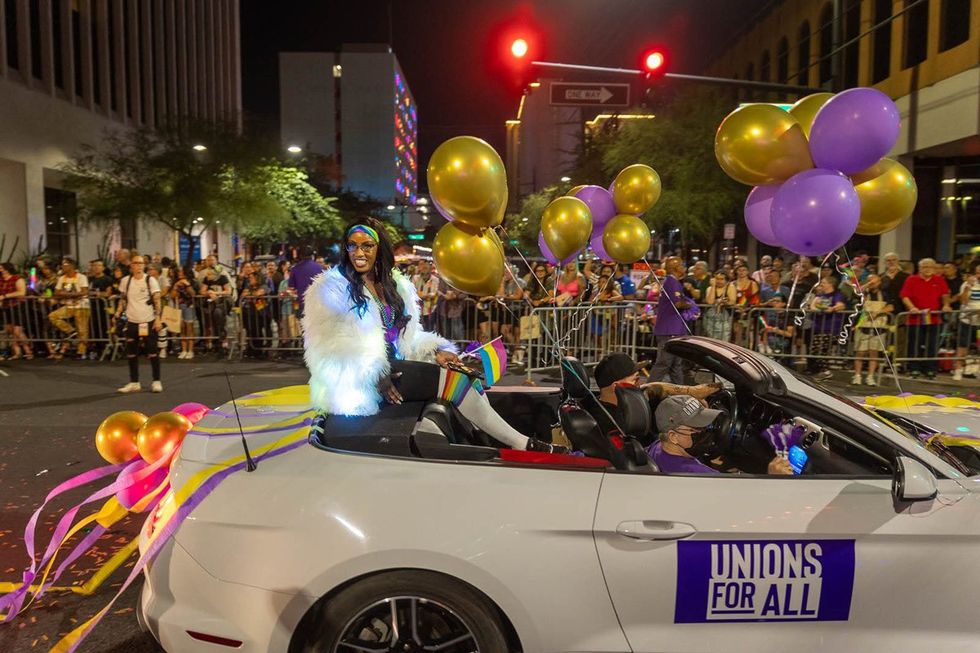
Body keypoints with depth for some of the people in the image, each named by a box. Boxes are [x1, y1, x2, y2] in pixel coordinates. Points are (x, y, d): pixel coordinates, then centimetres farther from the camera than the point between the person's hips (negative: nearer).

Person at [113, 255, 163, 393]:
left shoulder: (150, 280, -4)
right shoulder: (125, 281, 5)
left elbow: (157, 301, -7)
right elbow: (122, 300, 14)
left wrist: (158, 318, -16)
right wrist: (117, 316, 5)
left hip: (148, 321, -3)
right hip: (131, 322, 4)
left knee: (153, 352, 1)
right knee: (131, 353, 7)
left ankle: (156, 381, 9)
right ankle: (134, 383, 16)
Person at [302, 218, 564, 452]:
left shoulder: (396, 285, 18)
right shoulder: (333, 287, -1)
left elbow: (410, 335, 18)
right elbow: (331, 344, -11)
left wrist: (435, 351, -4)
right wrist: (375, 375, -24)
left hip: (395, 367, 7)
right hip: (358, 382, -7)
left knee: (464, 375, -18)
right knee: (450, 378, -23)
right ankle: (523, 444, -20)